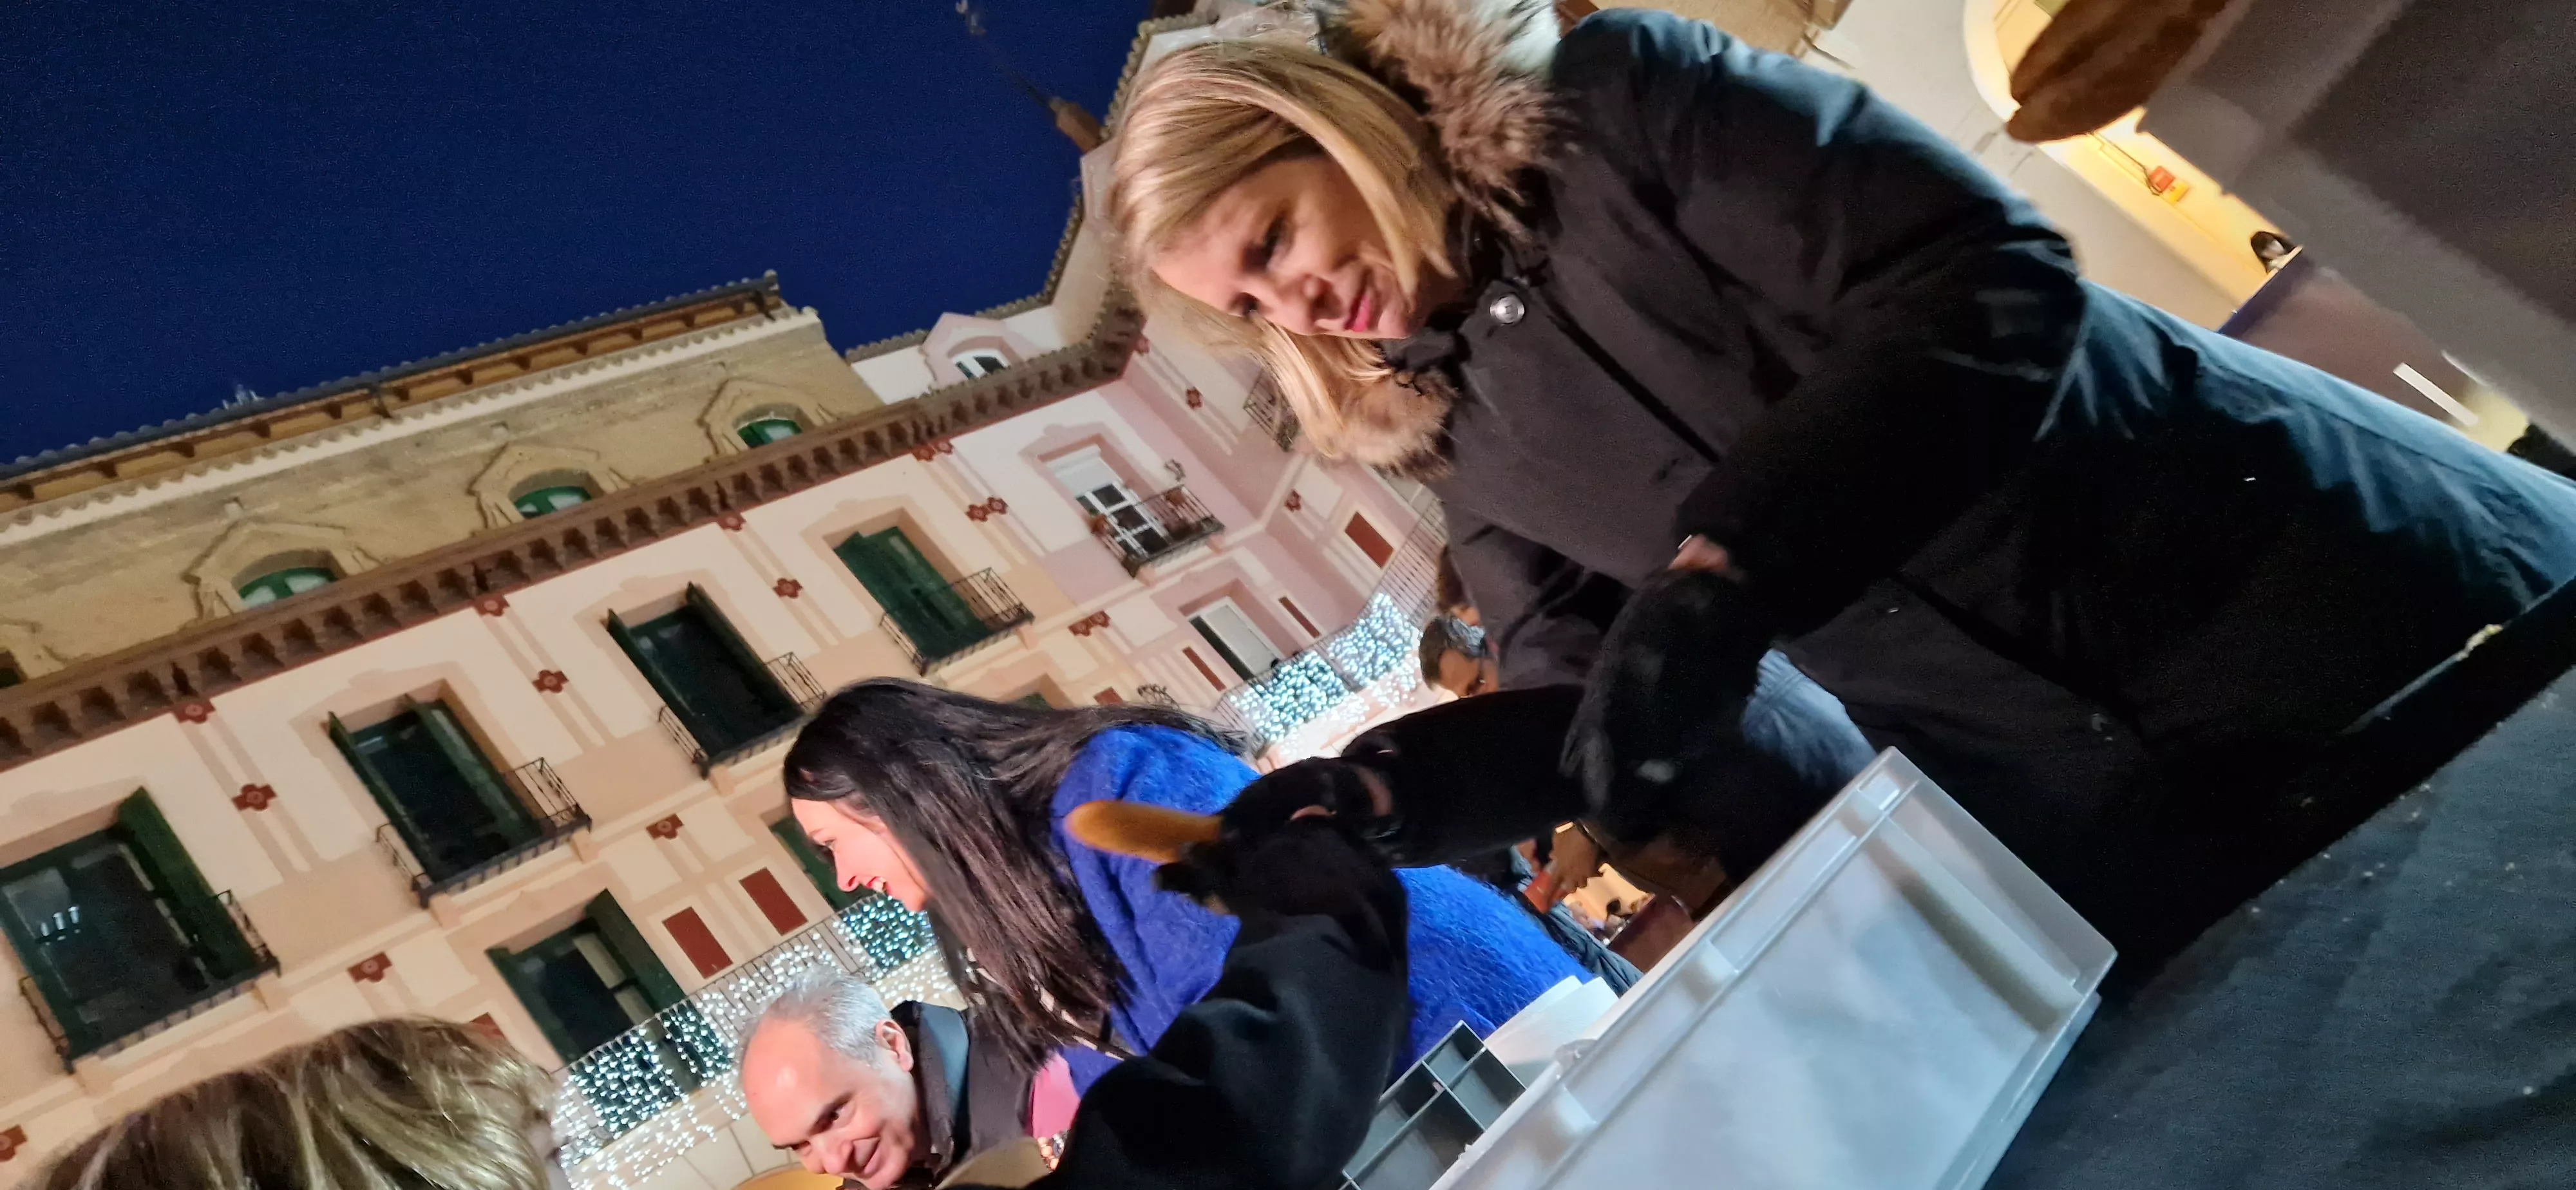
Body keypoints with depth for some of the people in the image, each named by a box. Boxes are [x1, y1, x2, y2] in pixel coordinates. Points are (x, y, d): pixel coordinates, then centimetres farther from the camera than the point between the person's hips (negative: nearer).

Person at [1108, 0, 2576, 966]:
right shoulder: (1463, 443, 8)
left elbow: (1989, 280, -19)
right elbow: (1590, 698, 6)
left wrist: (1727, 561, -29)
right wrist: (1376, 794, -12)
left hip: (2289, 576, -4)